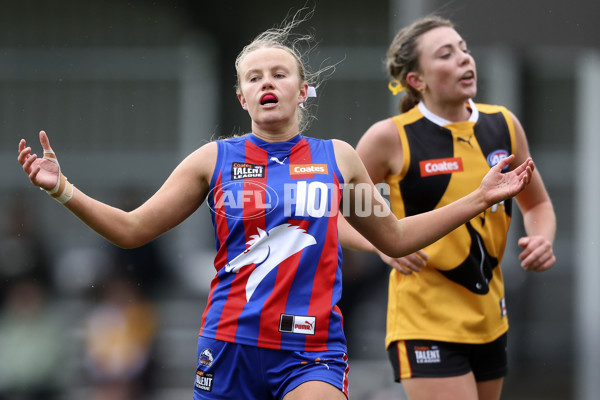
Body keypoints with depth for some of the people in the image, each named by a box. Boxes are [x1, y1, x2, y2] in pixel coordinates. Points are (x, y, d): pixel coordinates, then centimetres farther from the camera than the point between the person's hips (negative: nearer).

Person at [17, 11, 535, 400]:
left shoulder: (337, 158, 10)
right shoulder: (215, 159, 6)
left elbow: (396, 238, 22)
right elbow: (132, 228, 7)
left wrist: (480, 198, 17)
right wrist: (63, 190, -6)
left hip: (312, 351, 0)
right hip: (231, 344, 0)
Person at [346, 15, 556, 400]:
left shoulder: (504, 125, 5)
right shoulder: (391, 138, -9)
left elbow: (537, 203, 20)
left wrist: (542, 239, -2)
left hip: (489, 322, 6)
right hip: (425, 325, -6)